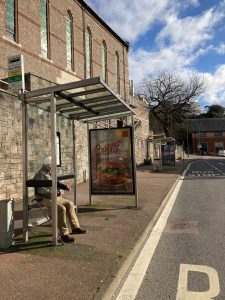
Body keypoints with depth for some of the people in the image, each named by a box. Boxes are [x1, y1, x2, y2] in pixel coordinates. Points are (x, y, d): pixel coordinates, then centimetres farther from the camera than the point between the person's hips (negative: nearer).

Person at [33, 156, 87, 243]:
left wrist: (65, 187, 7)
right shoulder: (40, 175, -13)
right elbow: (41, 190, -23)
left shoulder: (49, 173, 14)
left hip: (54, 197, 10)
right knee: (61, 209, -28)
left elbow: (56, 183, 26)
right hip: (44, 199, -10)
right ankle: (64, 235, -21)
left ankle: (75, 227, 11)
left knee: (69, 204, 4)